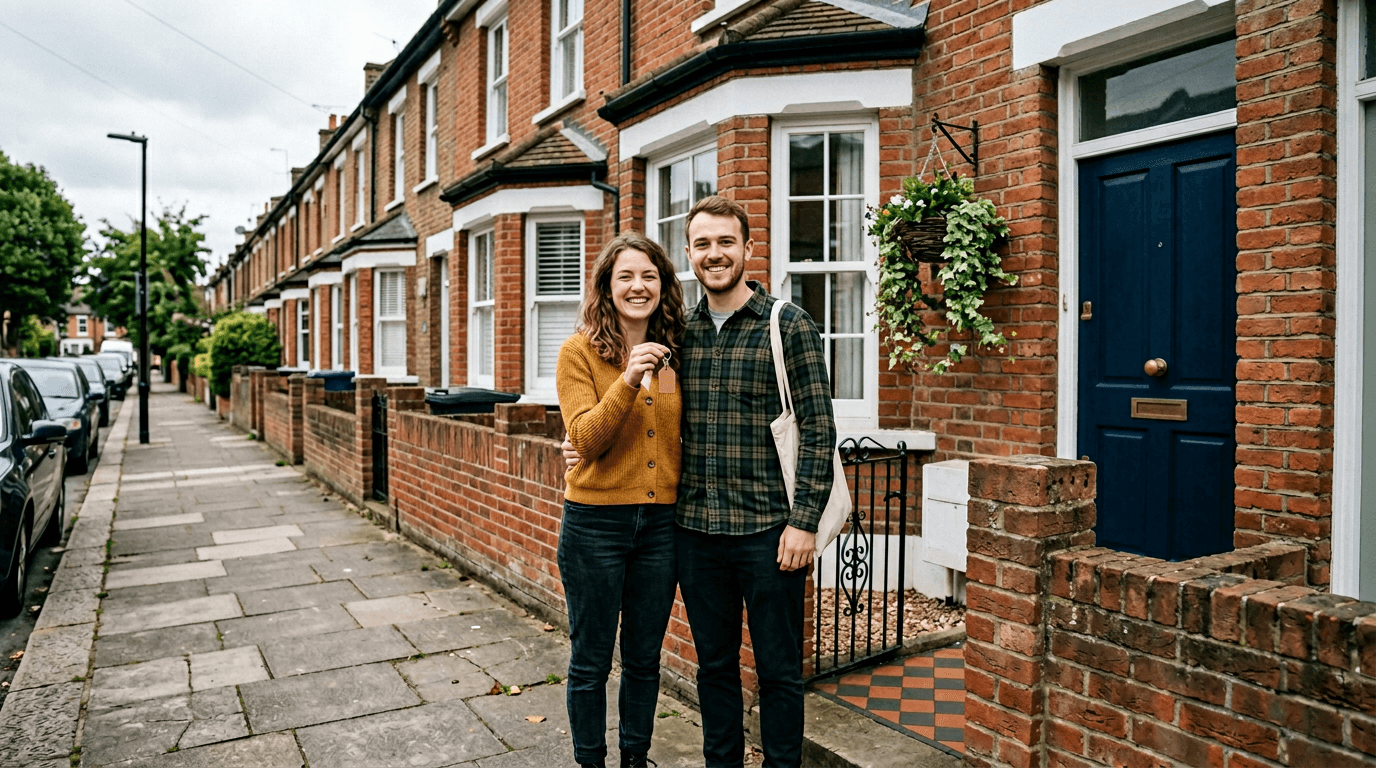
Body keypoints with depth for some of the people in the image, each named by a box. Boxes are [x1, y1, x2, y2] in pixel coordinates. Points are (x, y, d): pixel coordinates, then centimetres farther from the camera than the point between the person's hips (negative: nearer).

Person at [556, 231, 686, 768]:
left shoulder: (673, 354, 6)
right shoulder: (579, 352, -6)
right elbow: (586, 440, -17)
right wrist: (629, 380, -27)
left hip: (661, 521, 4)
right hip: (596, 522, -4)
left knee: (644, 658, 17)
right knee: (591, 661, 11)